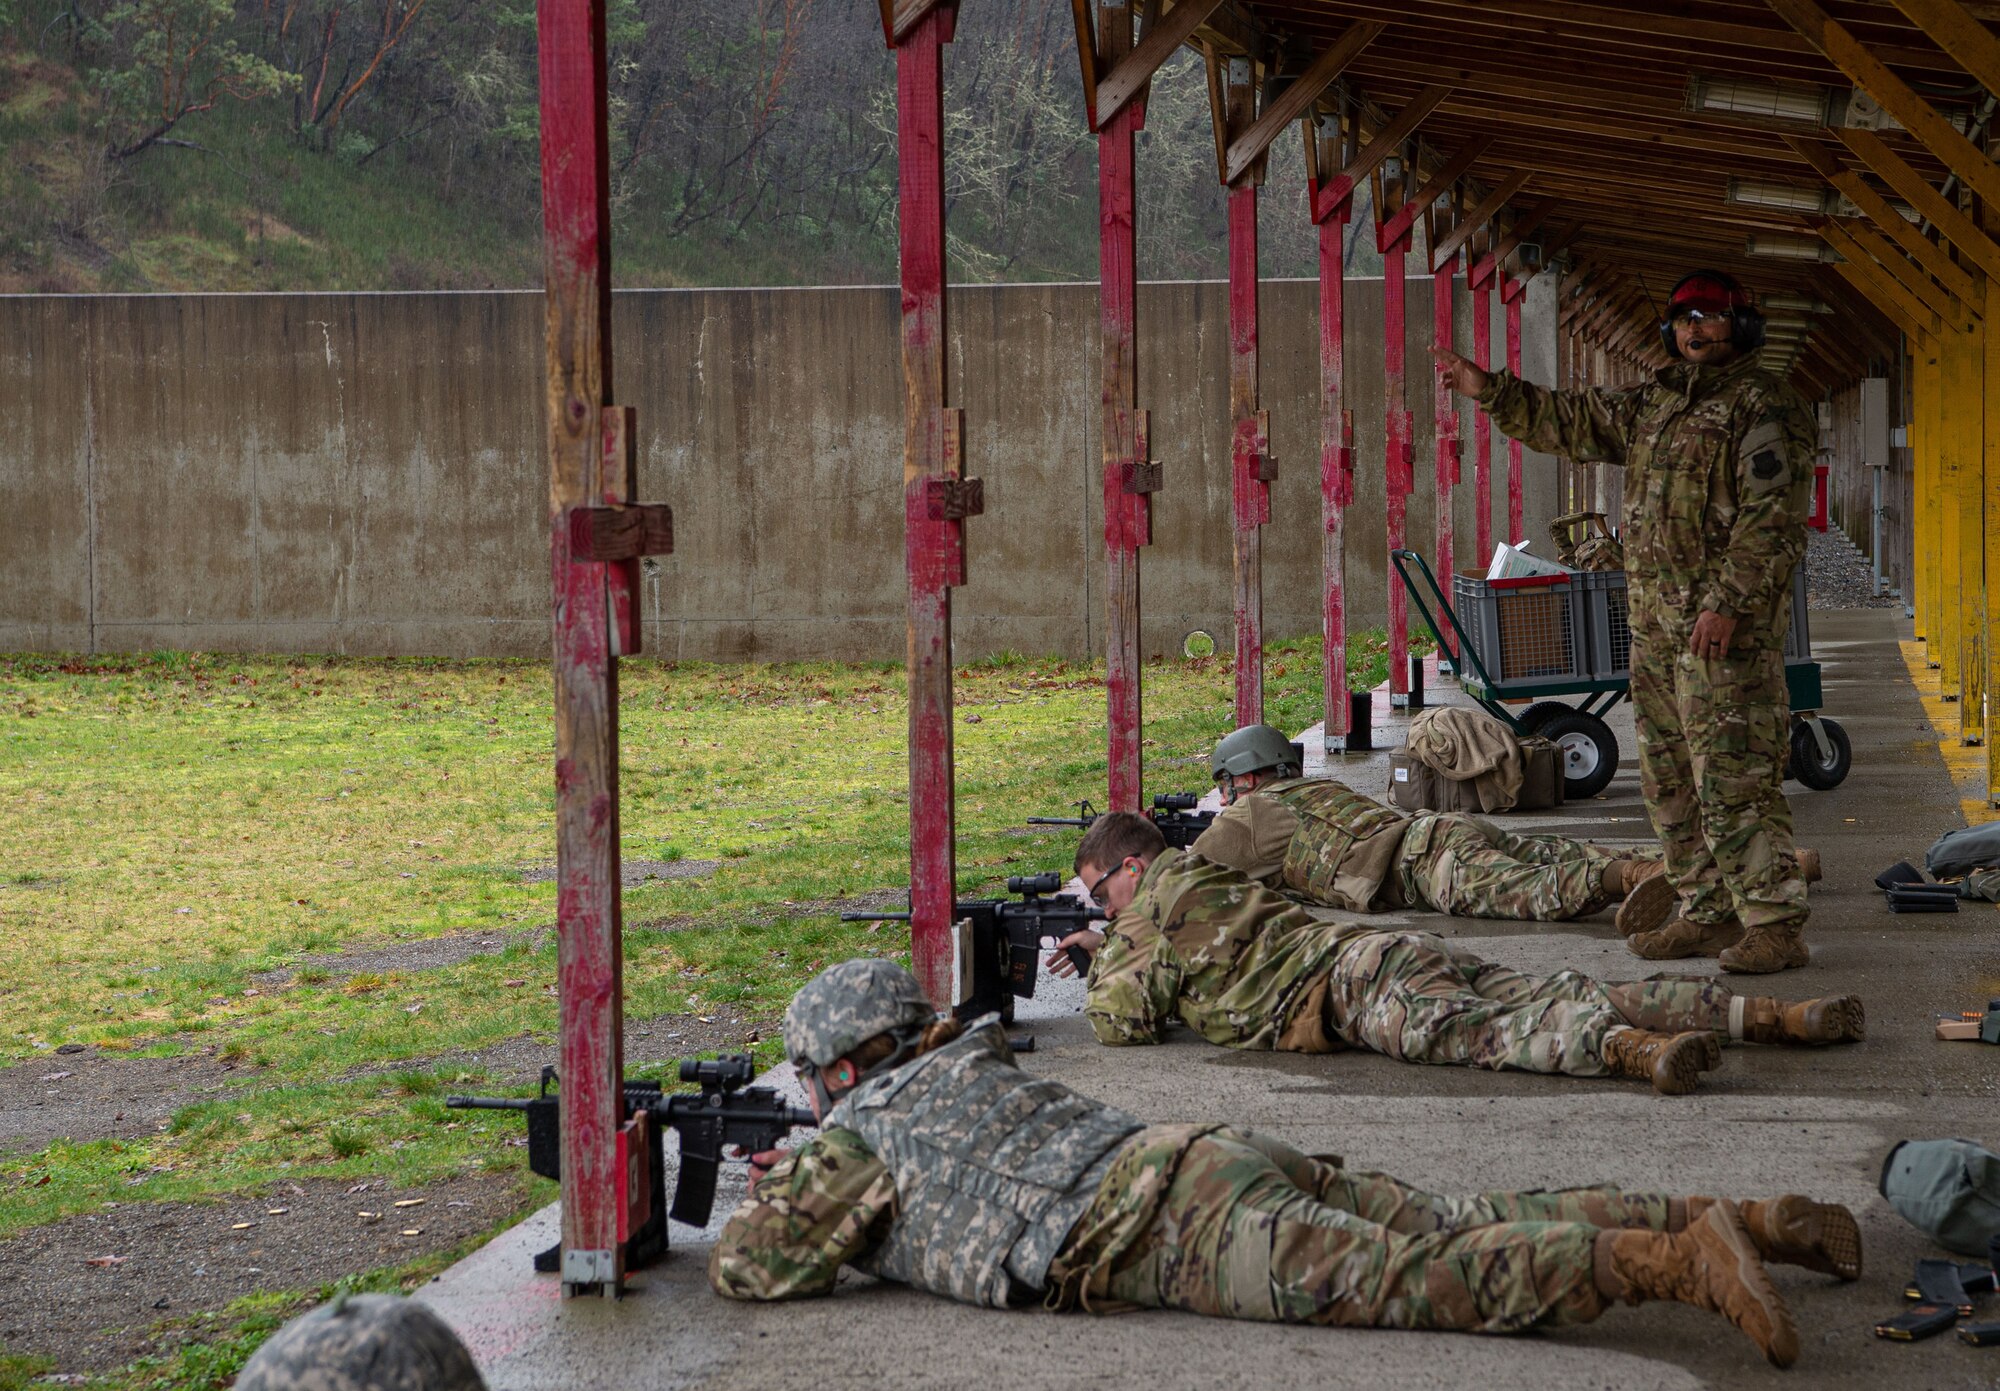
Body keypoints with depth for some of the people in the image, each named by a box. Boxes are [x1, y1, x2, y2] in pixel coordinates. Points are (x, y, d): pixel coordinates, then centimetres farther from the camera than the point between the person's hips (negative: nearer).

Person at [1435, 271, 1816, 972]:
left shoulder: (1763, 405, -7)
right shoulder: (1653, 403, 19)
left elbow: (1773, 517, -16)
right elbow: (1570, 421, 30)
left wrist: (1727, 601, -22)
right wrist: (1491, 391, 21)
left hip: (1727, 624, -9)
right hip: (1655, 621, 9)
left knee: (1734, 775, -13)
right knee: (1671, 778, 11)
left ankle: (1775, 922, -12)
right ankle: (1708, 913, 17)